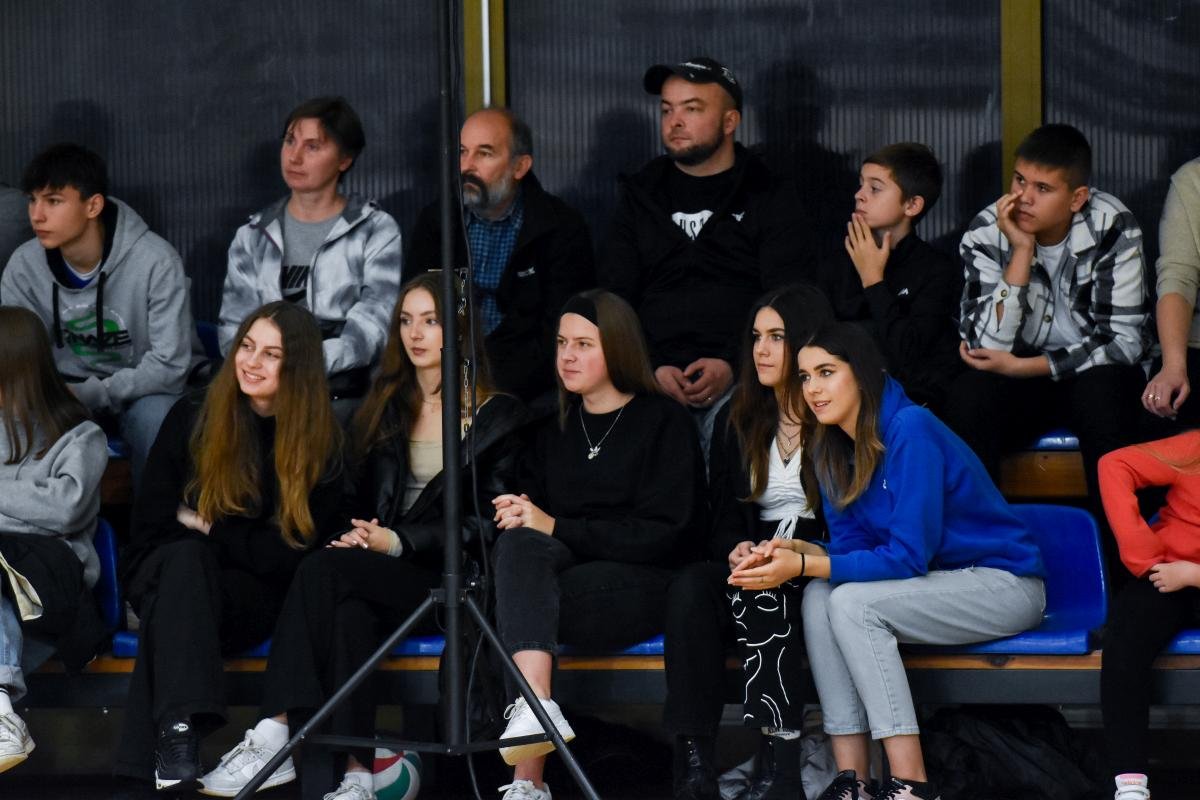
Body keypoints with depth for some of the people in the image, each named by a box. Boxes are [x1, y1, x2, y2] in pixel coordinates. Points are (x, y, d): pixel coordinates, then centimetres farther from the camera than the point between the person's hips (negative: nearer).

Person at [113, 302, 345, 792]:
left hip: (253, 596, -2)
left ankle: (155, 756, -50)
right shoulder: (193, 416, 2)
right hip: (160, 575, 2)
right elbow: (153, 519, 2)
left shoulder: (321, 443, -4)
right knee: (184, 556, -35)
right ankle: (179, 729, -54)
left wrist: (206, 528, -9)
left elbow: (289, 555, -8)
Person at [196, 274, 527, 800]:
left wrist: (397, 540, -13)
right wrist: (363, 536, -4)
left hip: (450, 580, -4)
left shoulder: (498, 416, 6)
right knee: (350, 609, -34)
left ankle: (273, 736, -36)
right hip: (383, 573, 4)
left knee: (326, 569, -30)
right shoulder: (384, 407, 22)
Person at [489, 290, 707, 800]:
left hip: (641, 584, -5)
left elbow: (664, 532, -7)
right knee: (518, 545, -31)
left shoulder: (664, 422, 4)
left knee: (516, 609, -31)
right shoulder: (556, 429, 23)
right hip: (560, 568, 5)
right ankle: (536, 704, -46)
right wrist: (517, 514, -7)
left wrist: (556, 527, -14)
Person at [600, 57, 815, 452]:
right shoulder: (641, 196, 20)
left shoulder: (772, 199, 11)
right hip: (653, 378, 1)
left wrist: (732, 365, -15)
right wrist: (652, 369, -5)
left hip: (740, 378, -1)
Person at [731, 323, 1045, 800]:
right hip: (942, 586, 8)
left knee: (853, 601, -26)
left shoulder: (909, 431, -22)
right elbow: (852, 546, 5)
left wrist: (803, 566, -26)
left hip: (1004, 585, -8)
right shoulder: (832, 448, 3)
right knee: (818, 598, -15)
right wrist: (796, 551, -16)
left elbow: (908, 557, -24)